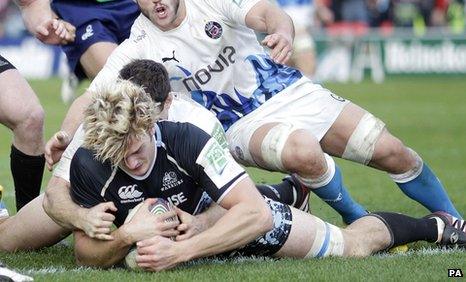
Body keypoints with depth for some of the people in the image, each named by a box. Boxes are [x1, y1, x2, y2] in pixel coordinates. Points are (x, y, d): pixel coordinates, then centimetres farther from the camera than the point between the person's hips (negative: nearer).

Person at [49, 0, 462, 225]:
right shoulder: (138, 50, -11)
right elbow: (90, 99, -11)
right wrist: (64, 136, -31)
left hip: (289, 92, 2)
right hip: (243, 126, -2)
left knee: (392, 152, -5)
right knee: (303, 151, -36)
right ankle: (355, 218, -8)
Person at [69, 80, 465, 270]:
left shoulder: (187, 140, -40)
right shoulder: (88, 164, -33)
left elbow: (256, 215, -43)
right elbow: (85, 251, -25)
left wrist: (180, 251, -51)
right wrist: (126, 236, -46)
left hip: (241, 217, -3)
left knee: (350, 246, 10)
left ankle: (434, 226, 36)